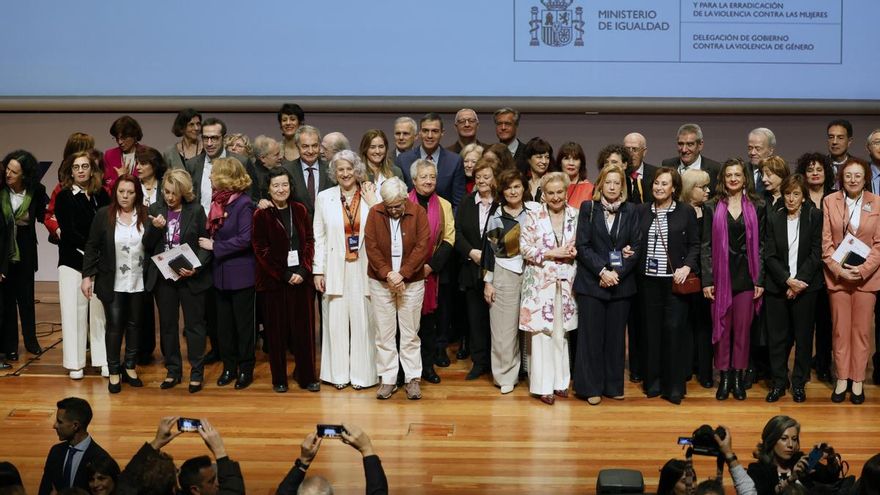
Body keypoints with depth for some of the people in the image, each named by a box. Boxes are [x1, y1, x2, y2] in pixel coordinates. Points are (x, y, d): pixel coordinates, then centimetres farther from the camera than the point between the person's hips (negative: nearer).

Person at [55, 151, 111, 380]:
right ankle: (75, 363, 7)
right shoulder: (64, 197, 0)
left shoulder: (101, 195, 6)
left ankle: (104, 360, 6)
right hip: (72, 260, -1)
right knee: (73, 310, 0)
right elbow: (69, 232, -6)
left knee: (100, 310, -1)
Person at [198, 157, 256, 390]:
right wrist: (207, 244, -4)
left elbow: (245, 239, -22)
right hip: (221, 272, 7)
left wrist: (215, 246, -17)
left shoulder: (243, 204, -16)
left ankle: (246, 369, 14)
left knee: (243, 323, 4)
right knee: (224, 323, 12)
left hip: (241, 273, -7)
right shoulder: (218, 201, 6)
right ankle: (229, 367, 22)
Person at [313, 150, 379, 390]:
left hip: (363, 269, -1)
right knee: (336, 320, 4)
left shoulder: (371, 196, 2)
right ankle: (338, 373, 12)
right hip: (336, 269, 1)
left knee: (363, 320, 2)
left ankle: (362, 372, 10)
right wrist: (318, 270, 1)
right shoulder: (325, 198, 5)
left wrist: (372, 203, -11)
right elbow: (319, 237, 5)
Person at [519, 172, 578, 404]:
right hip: (540, 282, -3)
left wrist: (575, 252, -8)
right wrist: (553, 253, -13)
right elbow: (525, 248, -6)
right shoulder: (533, 216, -2)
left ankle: (560, 381, 20)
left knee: (562, 331, 9)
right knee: (541, 332, -3)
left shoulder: (575, 216, 6)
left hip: (566, 283, 3)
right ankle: (543, 385, 4)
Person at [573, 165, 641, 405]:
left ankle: (614, 385, 15)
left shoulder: (630, 211, 5)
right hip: (591, 281, -2)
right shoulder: (588, 208, 1)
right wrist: (602, 271, -14)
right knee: (591, 335, 1)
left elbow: (637, 247, 1)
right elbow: (582, 245, -4)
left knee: (615, 335, 7)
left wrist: (617, 273, -11)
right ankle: (591, 387, 7)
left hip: (621, 283, 2)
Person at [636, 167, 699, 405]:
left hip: (675, 280, -3)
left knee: (674, 329, -5)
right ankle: (653, 381, 16)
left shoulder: (686, 212, 2)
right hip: (649, 279, 3)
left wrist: (687, 266, -11)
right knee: (651, 329, 5)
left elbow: (694, 245, 2)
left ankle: (674, 385, 2)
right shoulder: (642, 211, 9)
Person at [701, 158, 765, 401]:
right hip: (721, 276, 0)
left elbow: (760, 245, 5)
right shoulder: (712, 208, 3)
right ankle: (724, 378, 12)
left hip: (746, 276, 0)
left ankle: (738, 377, 13)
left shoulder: (756, 209, 5)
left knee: (742, 329, 4)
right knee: (721, 328, 4)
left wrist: (760, 280, -2)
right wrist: (706, 280, -5)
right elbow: (706, 246, 2)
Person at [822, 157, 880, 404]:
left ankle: (858, 381, 11)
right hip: (837, 274, 1)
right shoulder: (830, 201, 1)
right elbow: (826, 241, 0)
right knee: (840, 329, 5)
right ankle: (841, 379, 13)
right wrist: (838, 268, -11)